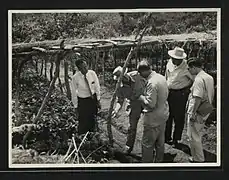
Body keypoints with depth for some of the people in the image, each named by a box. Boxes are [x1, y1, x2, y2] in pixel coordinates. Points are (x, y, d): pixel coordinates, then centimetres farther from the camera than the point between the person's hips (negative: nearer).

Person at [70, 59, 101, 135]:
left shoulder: (92, 73, -15)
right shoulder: (75, 78, -22)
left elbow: (97, 87, -2)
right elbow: (74, 93, -13)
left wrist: (98, 100, 0)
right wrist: (76, 107, -8)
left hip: (93, 99, 3)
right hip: (82, 101, -3)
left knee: (93, 119, 16)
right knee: (83, 121, -2)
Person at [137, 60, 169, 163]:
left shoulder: (151, 83, -27)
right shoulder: (162, 77, 0)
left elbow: (151, 103, -28)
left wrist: (141, 97, -11)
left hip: (153, 119, -9)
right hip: (163, 114, 9)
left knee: (147, 143, 6)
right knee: (160, 141, 24)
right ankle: (159, 160, 39)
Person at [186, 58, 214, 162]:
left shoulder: (199, 79, -22)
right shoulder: (209, 77, 7)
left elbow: (198, 98, -27)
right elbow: (211, 95, 14)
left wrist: (193, 113, -22)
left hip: (197, 112, -10)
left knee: (194, 136, 3)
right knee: (197, 134, 25)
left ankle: (198, 159, 12)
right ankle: (197, 156, 40)